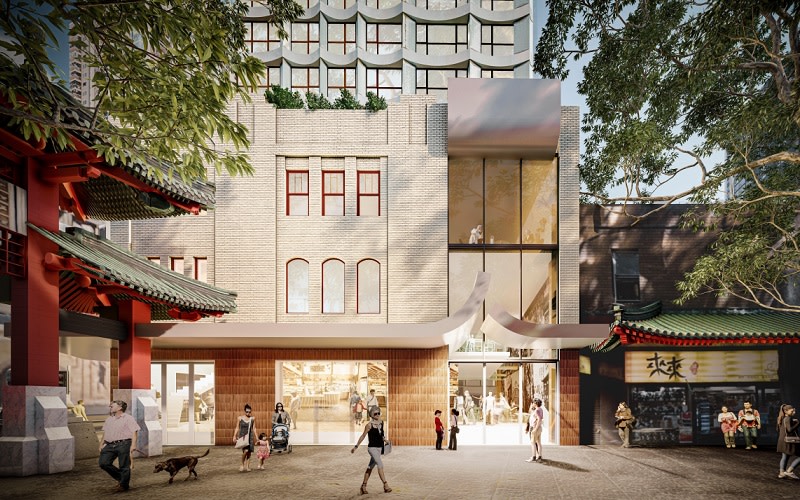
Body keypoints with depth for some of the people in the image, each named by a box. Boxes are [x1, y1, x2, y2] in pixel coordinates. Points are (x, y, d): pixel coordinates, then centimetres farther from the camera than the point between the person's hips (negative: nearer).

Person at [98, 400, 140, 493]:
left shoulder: (128, 419, -1)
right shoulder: (109, 419, 21)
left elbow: (134, 432, -7)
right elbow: (104, 433, 26)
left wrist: (133, 445, -16)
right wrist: (101, 444, 17)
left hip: (123, 444, -6)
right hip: (110, 445, 6)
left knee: (124, 466, -2)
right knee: (103, 463, -3)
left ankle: (124, 485, 13)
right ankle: (120, 478, 14)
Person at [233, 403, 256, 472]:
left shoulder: (252, 418, 5)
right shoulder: (240, 418, -1)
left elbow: (254, 428, 10)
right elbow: (237, 428, 4)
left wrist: (256, 437, 6)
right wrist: (235, 436, -4)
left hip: (250, 436, 3)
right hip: (242, 436, -3)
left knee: (249, 452, 3)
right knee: (245, 451, -19)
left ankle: (247, 466, 16)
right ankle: (242, 464, 3)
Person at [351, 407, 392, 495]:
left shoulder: (381, 423, 7)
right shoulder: (369, 425, -11)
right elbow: (363, 436, -4)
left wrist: (385, 440, 6)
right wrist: (356, 446, -1)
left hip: (379, 448, 7)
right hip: (372, 448, -7)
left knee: (371, 467, 13)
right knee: (380, 464, -17)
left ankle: (363, 485, 23)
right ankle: (385, 485, -18)